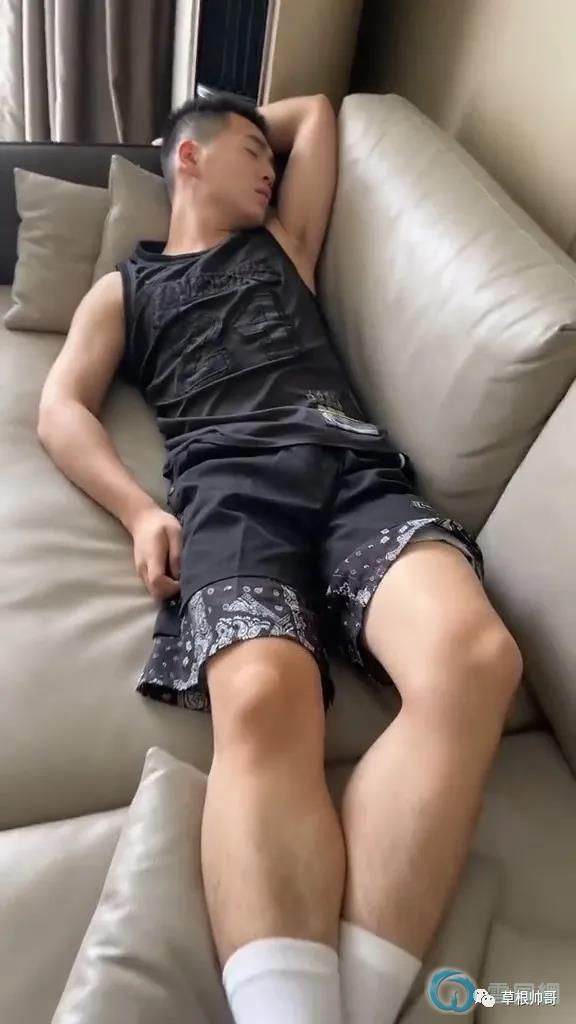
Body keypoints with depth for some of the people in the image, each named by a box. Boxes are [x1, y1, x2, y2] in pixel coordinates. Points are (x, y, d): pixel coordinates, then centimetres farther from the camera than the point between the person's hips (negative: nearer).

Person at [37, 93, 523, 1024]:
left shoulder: (283, 245, 39)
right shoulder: (124, 288, 31)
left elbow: (316, 111, 54)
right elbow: (61, 410, 16)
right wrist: (142, 511, -2)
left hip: (357, 469, 3)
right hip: (232, 486, -2)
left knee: (474, 656, -32)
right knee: (262, 703, -36)